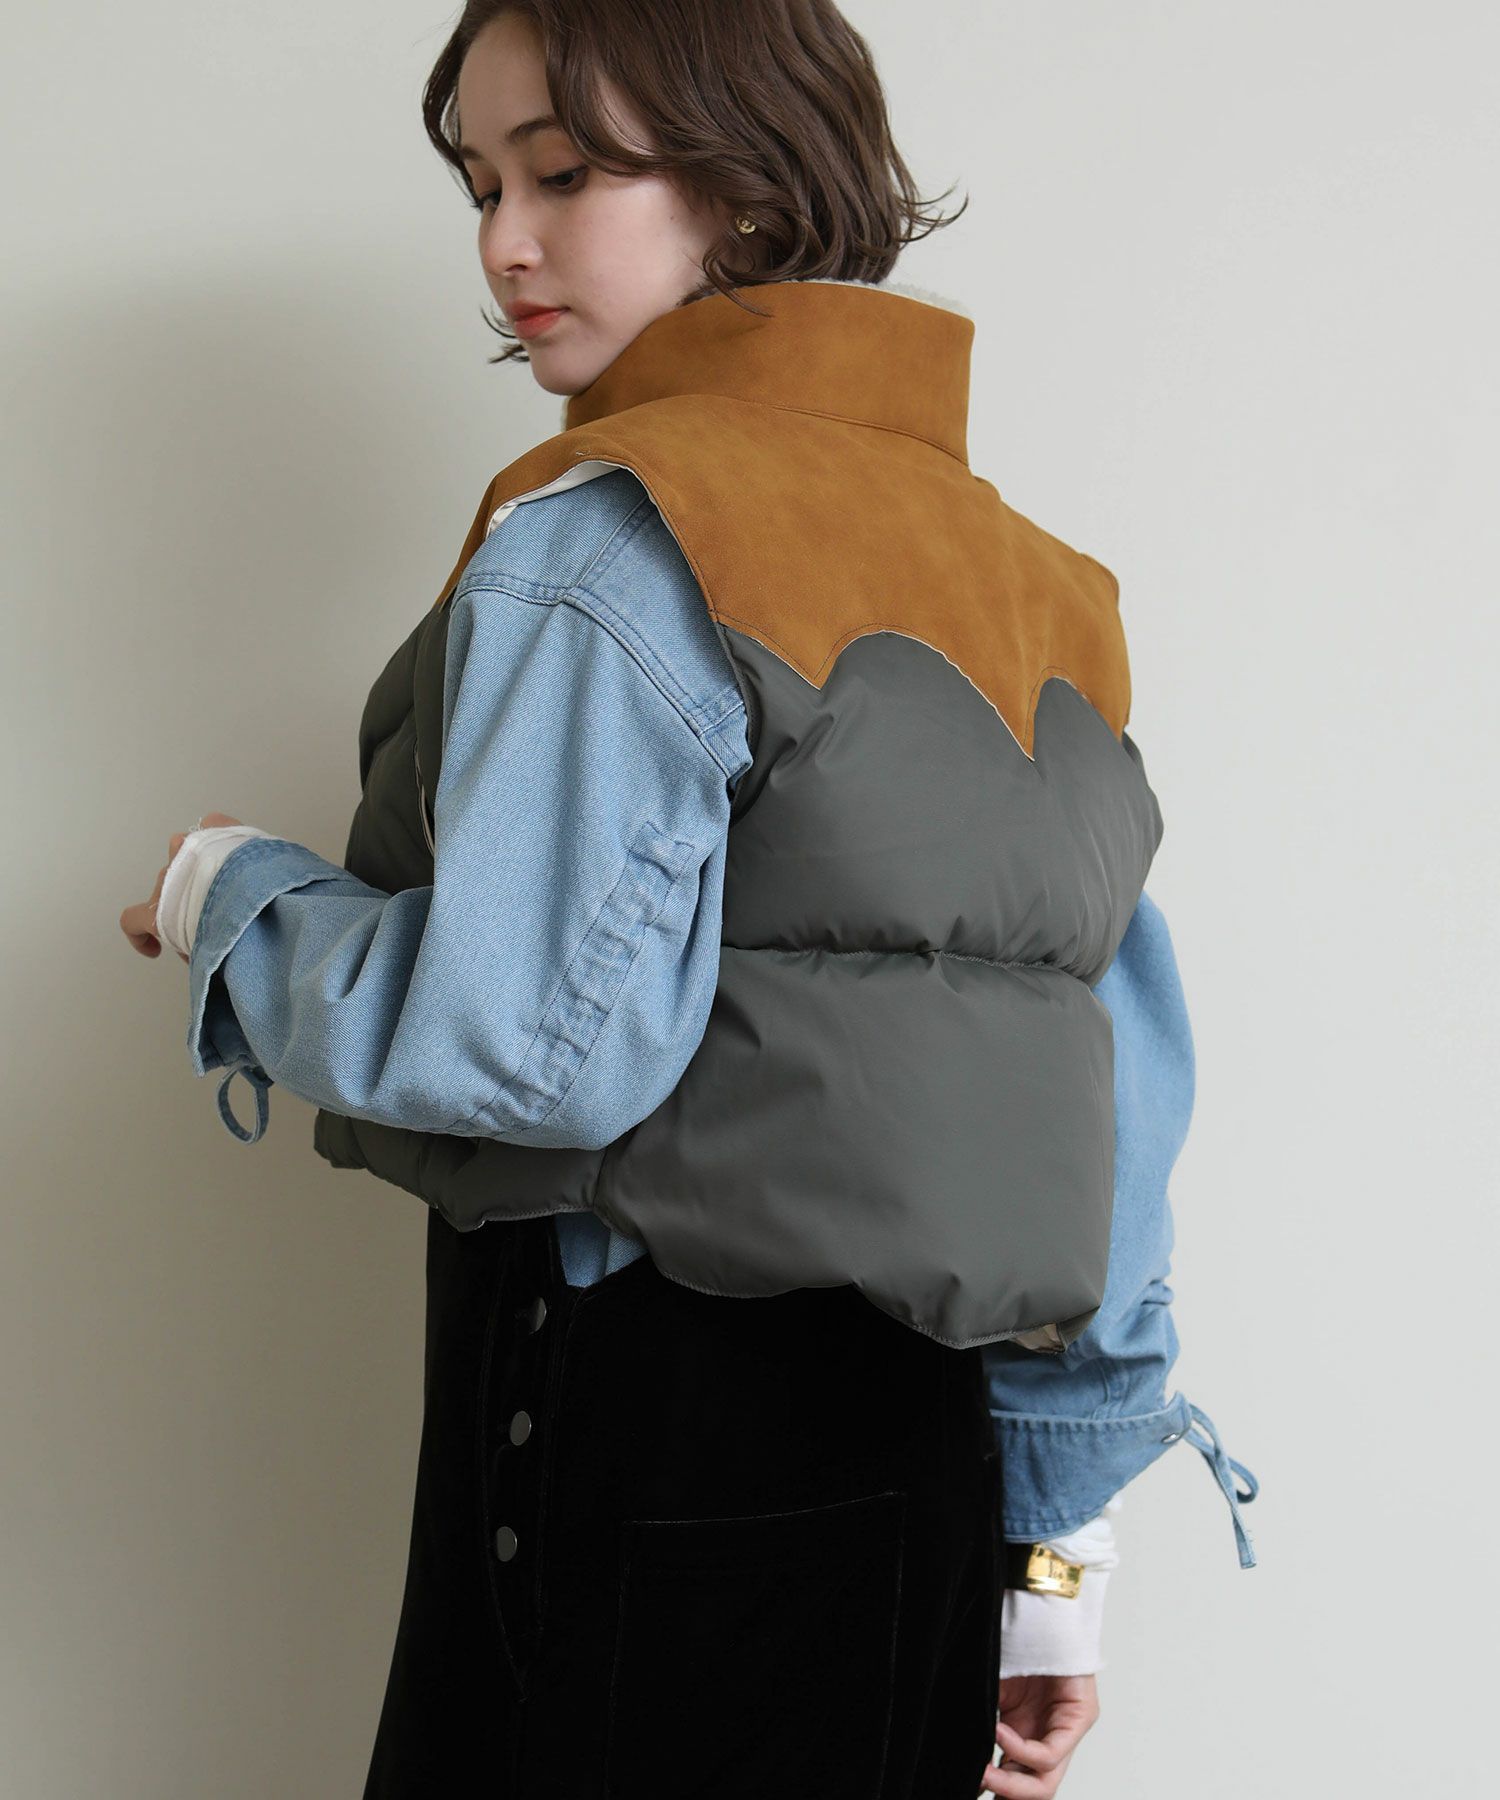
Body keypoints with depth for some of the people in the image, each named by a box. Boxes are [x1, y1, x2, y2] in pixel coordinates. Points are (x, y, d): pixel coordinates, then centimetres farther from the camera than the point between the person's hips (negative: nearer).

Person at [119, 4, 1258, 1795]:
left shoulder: (606, 536, -13)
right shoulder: (1028, 579, 10)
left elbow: (534, 1043, -21)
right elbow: (1123, 1083, 9)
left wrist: (230, 899, -1)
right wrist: (1061, 1546, 14)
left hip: (642, 1452, -7)